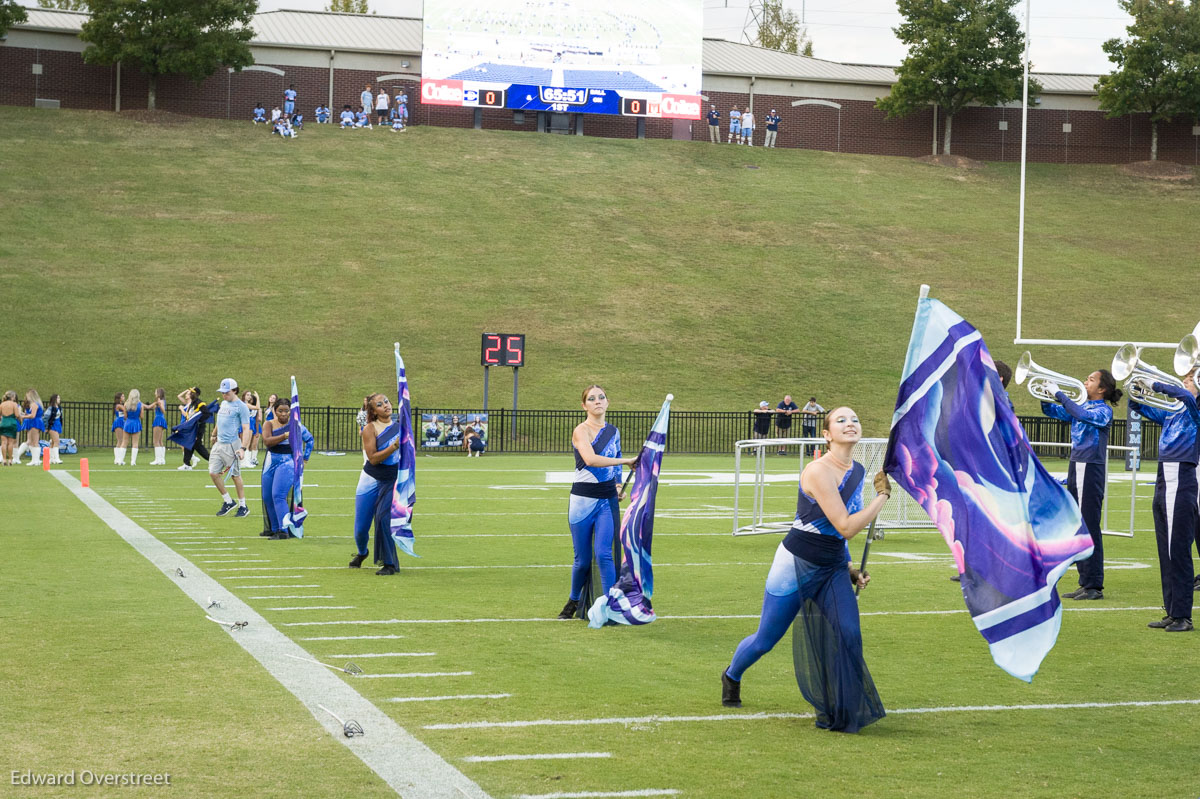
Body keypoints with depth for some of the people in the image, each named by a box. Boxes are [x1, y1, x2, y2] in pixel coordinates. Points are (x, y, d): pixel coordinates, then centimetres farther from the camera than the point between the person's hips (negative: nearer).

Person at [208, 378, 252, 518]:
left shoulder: (241, 407, -10)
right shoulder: (223, 403, 14)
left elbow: (246, 429, -15)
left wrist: (243, 448, -25)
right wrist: (214, 434, 43)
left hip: (232, 445, -7)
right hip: (219, 444, 7)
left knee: (235, 475, -1)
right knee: (213, 473, 1)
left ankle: (243, 506, 10)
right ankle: (228, 502, 15)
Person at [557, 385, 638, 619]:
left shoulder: (613, 431, 11)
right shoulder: (581, 430, -9)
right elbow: (590, 459, -27)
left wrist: (619, 486, 11)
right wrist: (627, 460, -25)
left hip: (608, 501, 3)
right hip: (583, 500, -3)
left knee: (603, 554, -12)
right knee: (582, 560, 4)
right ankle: (574, 601, 29)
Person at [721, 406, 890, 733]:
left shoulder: (858, 471, 2)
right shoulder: (818, 471, -24)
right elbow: (846, 527, -27)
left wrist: (850, 568, 9)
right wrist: (882, 496, -23)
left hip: (833, 569, 6)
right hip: (796, 565, -6)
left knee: (847, 635, -14)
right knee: (766, 639, 9)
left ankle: (839, 713, 1)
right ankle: (732, 676, 41)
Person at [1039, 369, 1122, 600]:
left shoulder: (1103, 410, -9)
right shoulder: (1081, 405, 13)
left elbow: (1083, 415, -28)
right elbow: (1052, 411, 17)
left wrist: (1060, 394, -21)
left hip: (1091, 469, -8)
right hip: (1076, 467, 8)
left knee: (1089, 527, -7)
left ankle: (1095, 586, -3)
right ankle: (1085, 583, 17)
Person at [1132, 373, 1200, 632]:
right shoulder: (1171, 412, 16)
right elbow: (1139, 407, 23)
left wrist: (1155, 385, -21)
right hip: (1163, 482, 8)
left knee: (1178, 552, -8)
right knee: (1165, 552, 10)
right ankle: (1171, 613, 16)